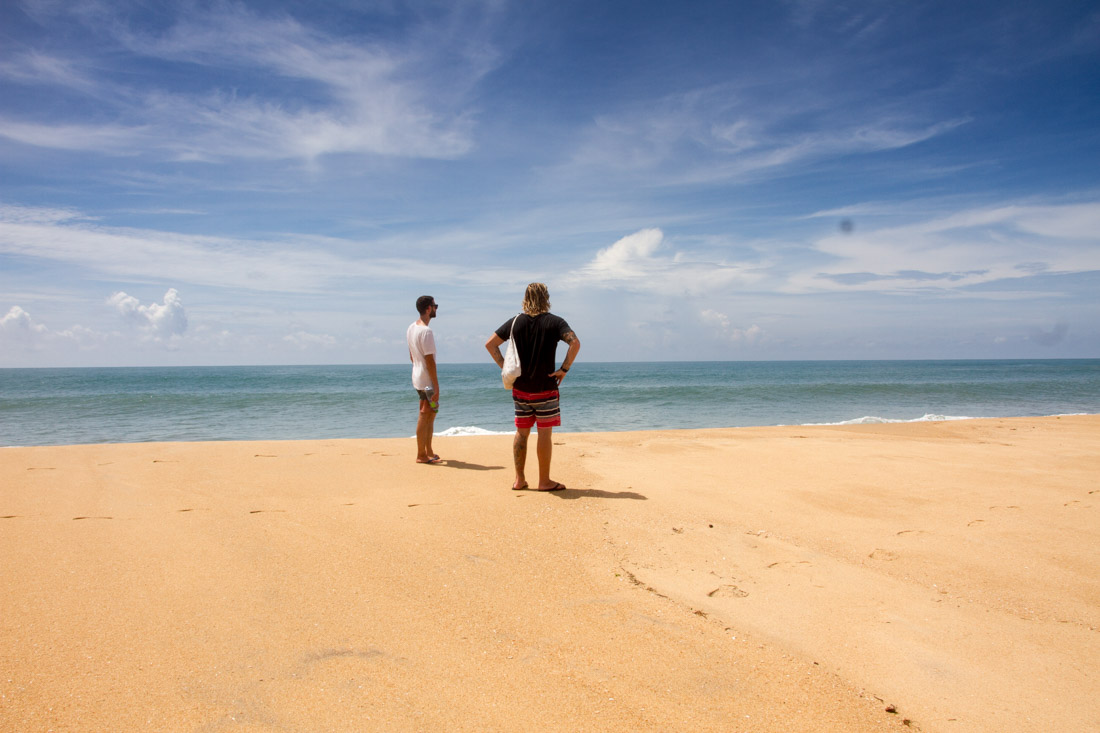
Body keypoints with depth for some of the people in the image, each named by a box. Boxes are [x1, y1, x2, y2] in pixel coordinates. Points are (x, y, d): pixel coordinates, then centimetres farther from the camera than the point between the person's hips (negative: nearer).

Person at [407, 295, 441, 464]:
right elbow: (429, 360, -21)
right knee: (425, 415, -2)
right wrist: (436, 385, -18)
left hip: (417, 377, 9)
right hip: (427, 380, -9)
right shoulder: (425, 331, -20)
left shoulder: (411, 328, 10)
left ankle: (428, 452, 23)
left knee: (430, 414, 16)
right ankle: (421, 455, 4)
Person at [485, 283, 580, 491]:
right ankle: (544, 481, 8)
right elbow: (575, 343, -21)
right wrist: (564, 369, -13)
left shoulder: (516, 322, 5)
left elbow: (490, 344, 3)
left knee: (522, 433, 11)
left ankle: (519, 480, 16)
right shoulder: (554, 321, -6)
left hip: (520, 388, 4)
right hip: (545, 388, -4)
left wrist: (505, 367, 5)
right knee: (545, 433, 3)